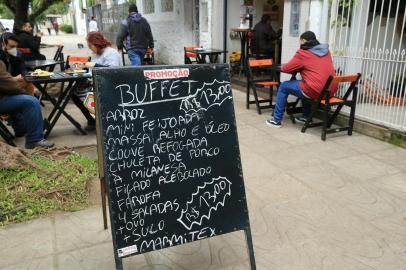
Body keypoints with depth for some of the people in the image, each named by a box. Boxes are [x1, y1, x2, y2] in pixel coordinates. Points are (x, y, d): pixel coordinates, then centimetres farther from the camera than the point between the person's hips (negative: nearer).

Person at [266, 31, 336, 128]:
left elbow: (286, 68, 2)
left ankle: (276, 120, 16)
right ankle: (306, 117, 37)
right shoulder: (325, 50, 13)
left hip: (314, 91, -7)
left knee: (283, 86, 12)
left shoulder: (303, 53, -6)